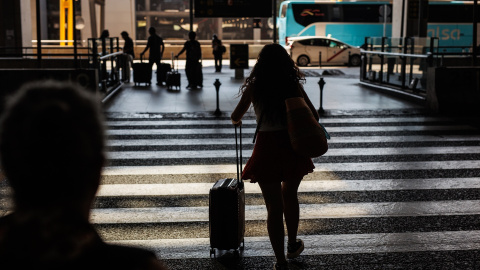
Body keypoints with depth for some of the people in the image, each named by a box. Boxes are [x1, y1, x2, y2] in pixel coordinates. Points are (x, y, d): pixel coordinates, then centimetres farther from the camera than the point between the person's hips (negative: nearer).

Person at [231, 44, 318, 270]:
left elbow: (236, 116, 5)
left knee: (274, 207, 6)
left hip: (267, 148, -2)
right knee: (290, 196, 26)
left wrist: (236, 120, 29)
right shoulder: (293, 84, 0)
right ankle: (292, 245, 42)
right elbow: (314, 116, 1)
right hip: (294, 147, 2)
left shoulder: (254, 86, -2)